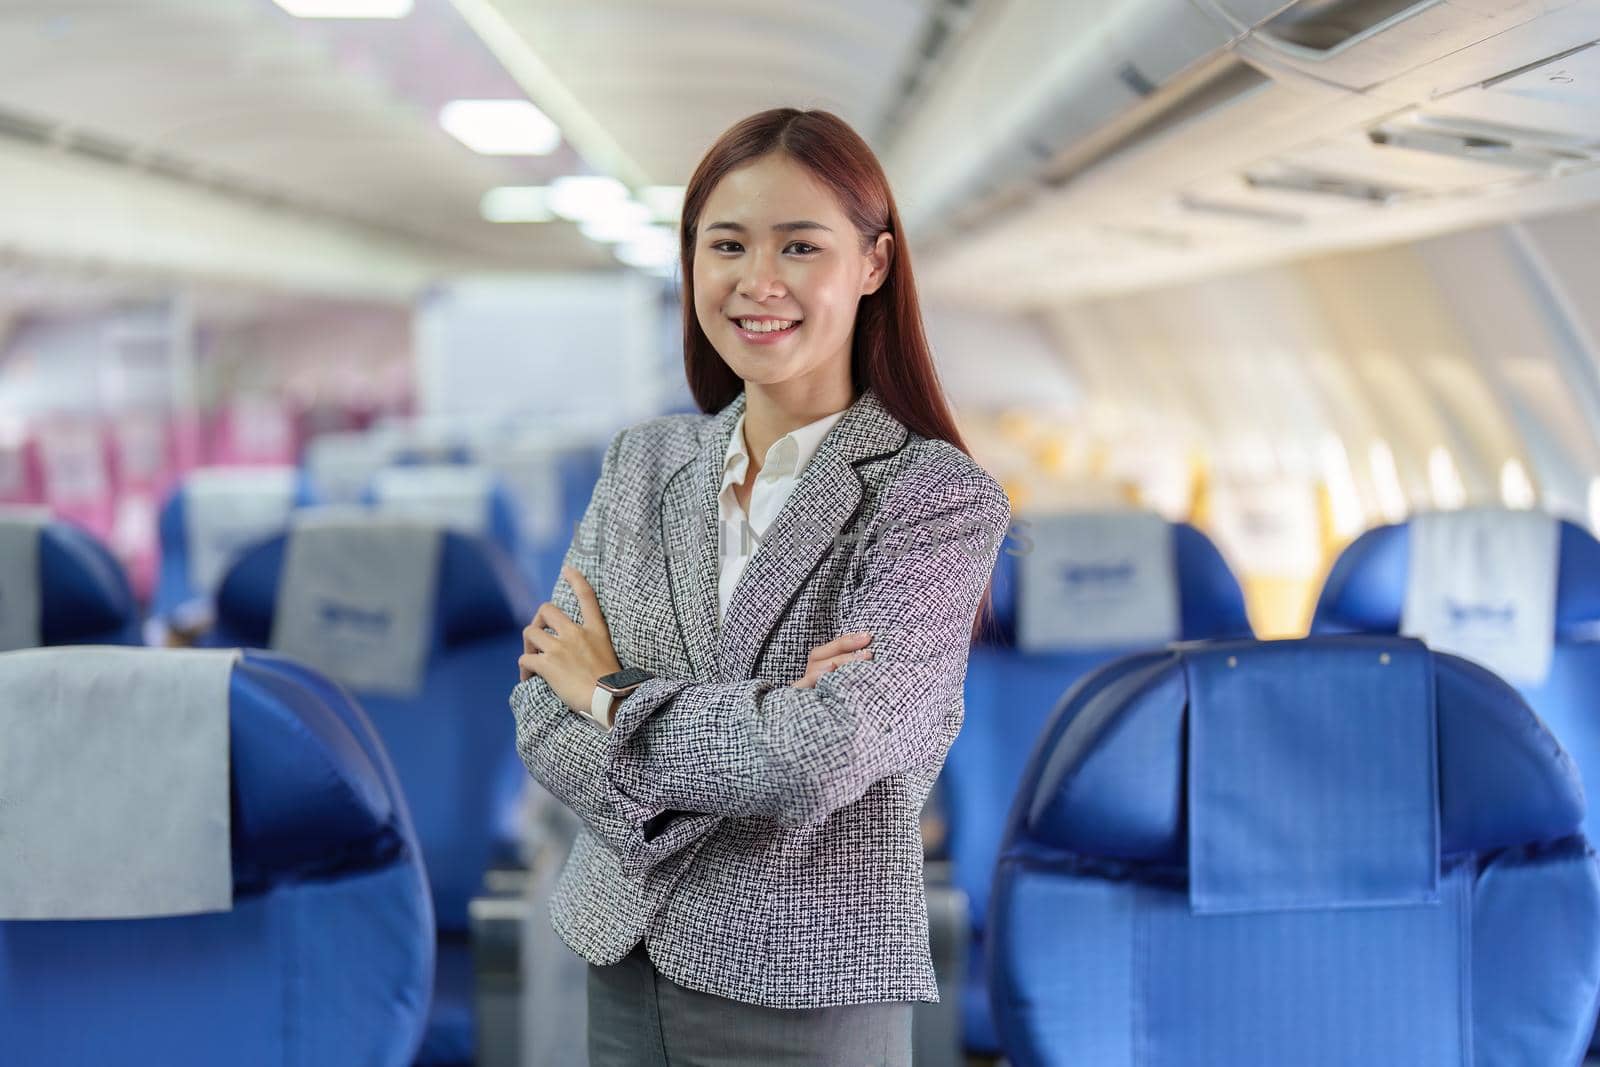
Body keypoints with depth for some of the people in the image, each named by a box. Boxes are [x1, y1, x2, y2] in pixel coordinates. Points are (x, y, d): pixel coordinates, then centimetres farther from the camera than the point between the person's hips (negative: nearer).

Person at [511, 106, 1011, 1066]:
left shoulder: (940, 496, -12)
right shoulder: (644, 464, 4)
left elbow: (824, 757, -22)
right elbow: (544, 718, -3)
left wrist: (612, 694, -8)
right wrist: (757, 729, -18)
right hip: (624, 975, 4)